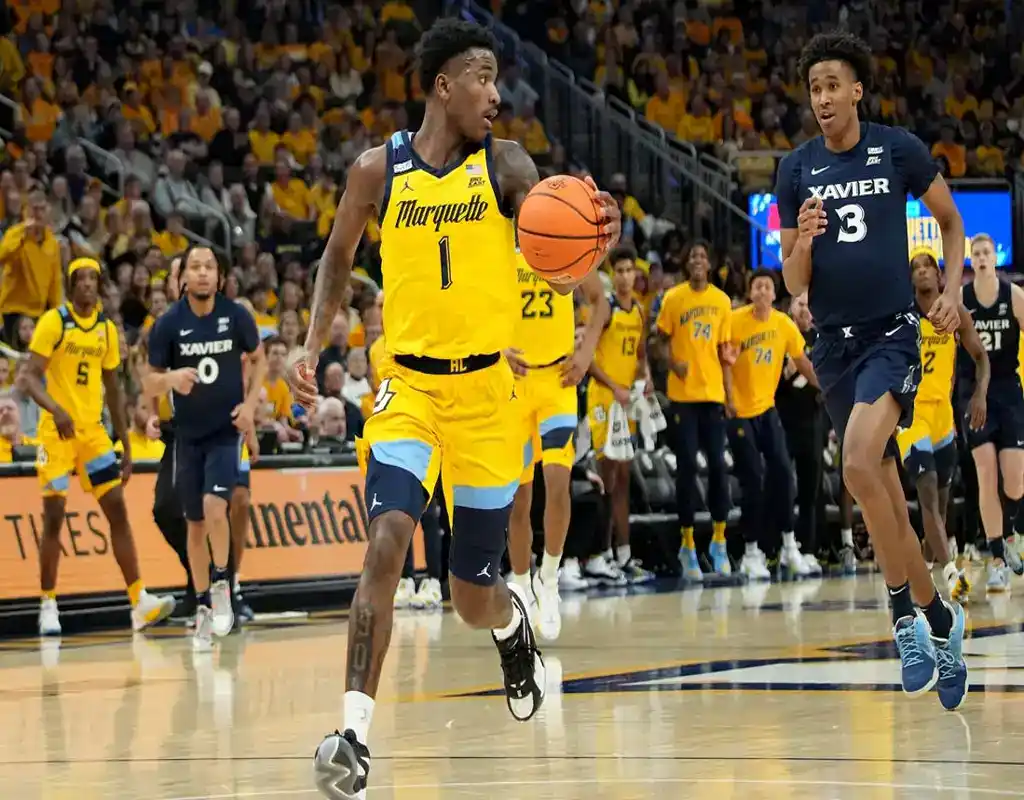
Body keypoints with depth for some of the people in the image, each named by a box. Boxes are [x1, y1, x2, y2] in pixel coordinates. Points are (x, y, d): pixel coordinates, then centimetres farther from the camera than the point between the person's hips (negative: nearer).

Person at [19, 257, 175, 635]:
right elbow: (29, 376, -16)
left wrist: (126, 445, 14)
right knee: (54, 516, -4)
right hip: (57, 431, -5)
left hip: (93, 430, 5)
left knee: (117, 509, -3)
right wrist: (56, 409, -34)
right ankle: (48, 606, 8)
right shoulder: (53, 322, -8)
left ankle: (140, 603, -5)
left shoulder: (107, 328, 8)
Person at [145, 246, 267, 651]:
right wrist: (170, 379, -24)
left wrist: (250, 403, -5)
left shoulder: (237, 316, -7)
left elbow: (258, 359, 10)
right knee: (195, 524, 8)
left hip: (227, 431, -2)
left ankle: (221, 585, -1)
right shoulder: (169, 324, -7)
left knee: (215, 507, -22)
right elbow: (149, 382, -1)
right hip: (188, 435, 2)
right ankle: (203, 610, 20)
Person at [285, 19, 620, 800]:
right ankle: (355, 735, -23)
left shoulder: (504, 163, -3)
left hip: (487, 385, 0)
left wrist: (591, 238, -43)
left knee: (473, 596, 6)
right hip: (408, 380, 0)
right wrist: (313, 343, 3)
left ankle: (514, 619, 45)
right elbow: (339, 255, 16)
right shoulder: (379, 169, 0)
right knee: (388, 542, -24)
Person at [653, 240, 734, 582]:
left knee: (718, 466, 0)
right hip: (683, 395, -2)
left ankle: (719, 542, 11)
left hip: (713, 394, 2)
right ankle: (687, 545, 5)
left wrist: (729, 394, 9)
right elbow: (661, 341, 4)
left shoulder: (722, 301, 8)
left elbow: (724, 351, 12)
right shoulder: (673, 298, 0)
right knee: (686, 467, -2)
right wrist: (673, 363, -17)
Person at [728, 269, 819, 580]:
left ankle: (789, 547, 6)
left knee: (782, 472, -3)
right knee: (752, 479, -6)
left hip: (767, 408, 4)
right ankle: (751, 552, 4)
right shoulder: (735, 321, -13)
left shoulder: (785, 325, -1)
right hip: (738, 410, -4)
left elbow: (802, 362, 11)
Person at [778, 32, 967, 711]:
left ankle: (906, 615, -15)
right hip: (835, 343, 4)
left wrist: (952, 291, -2)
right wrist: (803, 241, -14)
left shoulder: (899, 150, -2)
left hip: (892, 334, -4)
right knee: (888, 500, 8)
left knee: (861, 465, -26)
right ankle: (940, 620, 23)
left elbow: (952, 222, 13)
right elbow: (795, 284, 7)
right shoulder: (796, 170, 6)